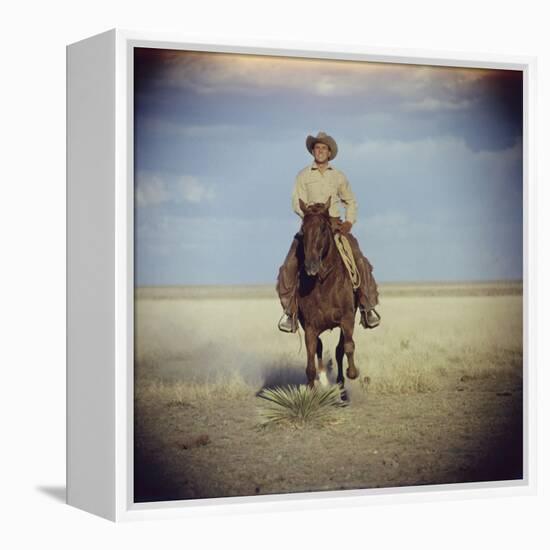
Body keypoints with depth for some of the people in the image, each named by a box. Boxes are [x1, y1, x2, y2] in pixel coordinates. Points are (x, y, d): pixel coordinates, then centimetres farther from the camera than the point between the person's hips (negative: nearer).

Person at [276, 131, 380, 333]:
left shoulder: (339, 177, 11)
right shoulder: (303, 176, 4)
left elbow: (351, 201, 21)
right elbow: (297, 204, -4)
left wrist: (349, 222, 3)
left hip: (336, 225, 1)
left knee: (360, 262, -15)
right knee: (289, 266, -17)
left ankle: (367, 307, -6)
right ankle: (290, 310, -6)